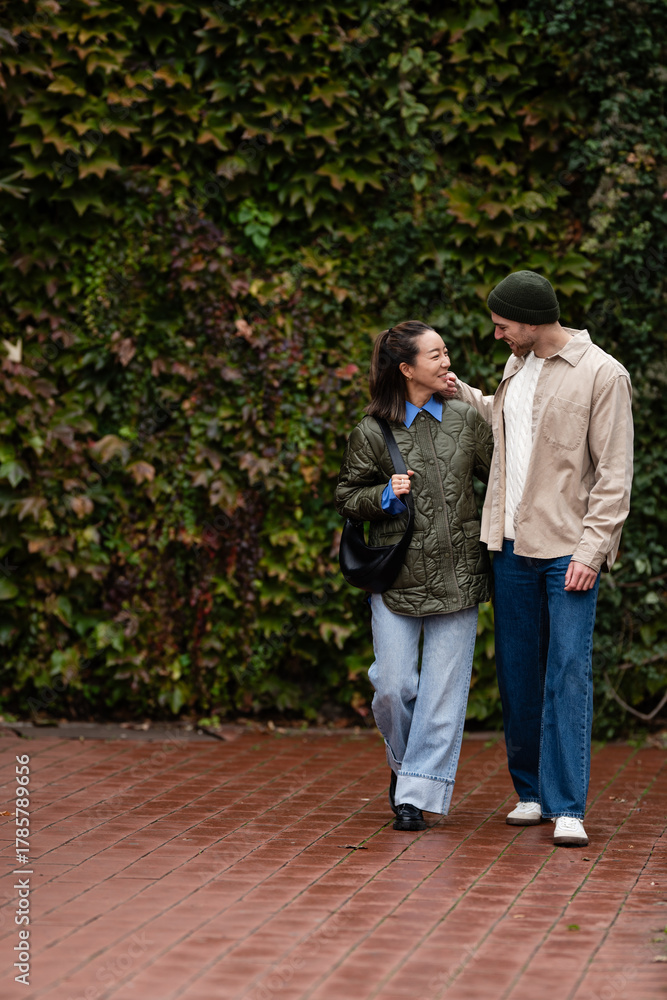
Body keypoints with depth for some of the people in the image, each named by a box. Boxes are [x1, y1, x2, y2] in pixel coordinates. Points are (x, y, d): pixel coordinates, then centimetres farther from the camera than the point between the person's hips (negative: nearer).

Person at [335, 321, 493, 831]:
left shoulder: (466, 419, 7)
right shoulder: (373, 431, 0)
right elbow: (348, 495, 7)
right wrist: (385, 496, -11)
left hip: (457, 574, 1)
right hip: (397, 574, -1)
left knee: (443, 688, -2)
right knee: (393, 686, -3)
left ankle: (417, 794, 7)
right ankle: (404, 761, 27)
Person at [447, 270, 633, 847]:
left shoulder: (602, 375, -7)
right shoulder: (517, 368, 14)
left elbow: (614, 474, -10)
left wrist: (591, 550, -16)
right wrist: (460, 392, 24)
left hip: (569, 550, -6)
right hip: (512, 546, 6)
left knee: (569, 673, -9)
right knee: (517, 673, 8)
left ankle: (567, 808, -7)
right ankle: (531, 793, 20)